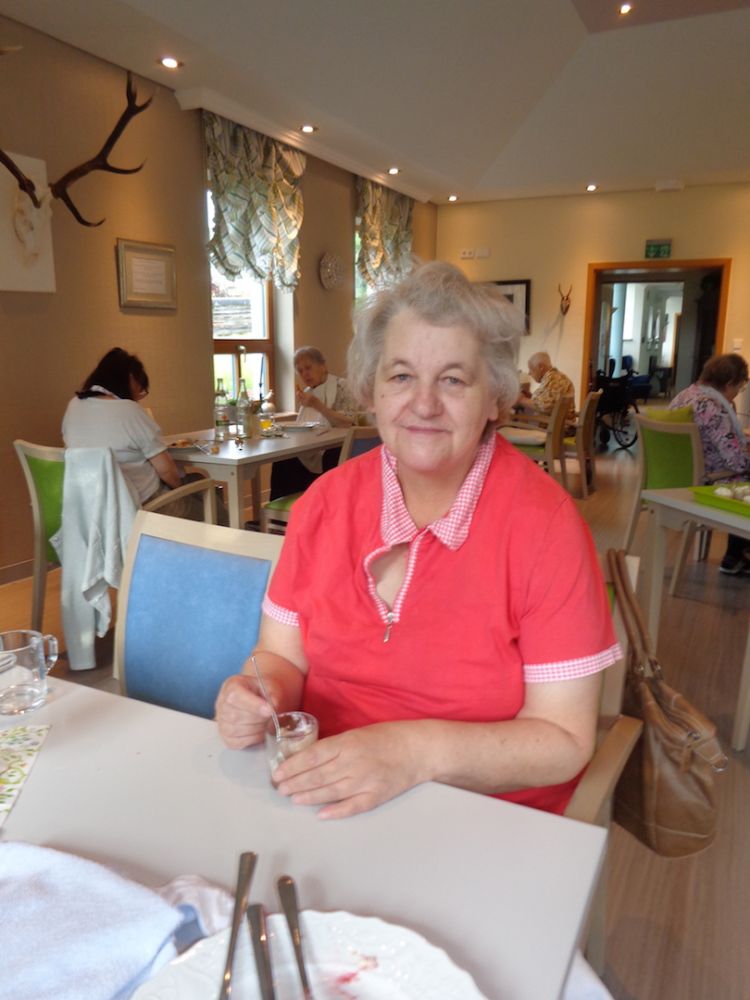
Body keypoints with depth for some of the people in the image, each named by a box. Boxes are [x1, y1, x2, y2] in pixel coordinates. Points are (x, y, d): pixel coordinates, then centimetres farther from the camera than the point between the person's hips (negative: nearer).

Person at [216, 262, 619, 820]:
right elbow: (283, 655, 3)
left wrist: (416, 751, -27)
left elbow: (563, 741, -14)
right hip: (324, 804, 1)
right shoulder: (327, 500, -3)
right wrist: (260, 694, -18)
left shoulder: (541, 521, -16)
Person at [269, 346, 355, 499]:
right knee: (281, 462, -23)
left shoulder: (340, 386, -2)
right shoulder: (308, 392, 18)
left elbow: (348, 423, -13)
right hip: (310, 451, 6)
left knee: (285, 466, -25)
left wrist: (317, 405, -18)